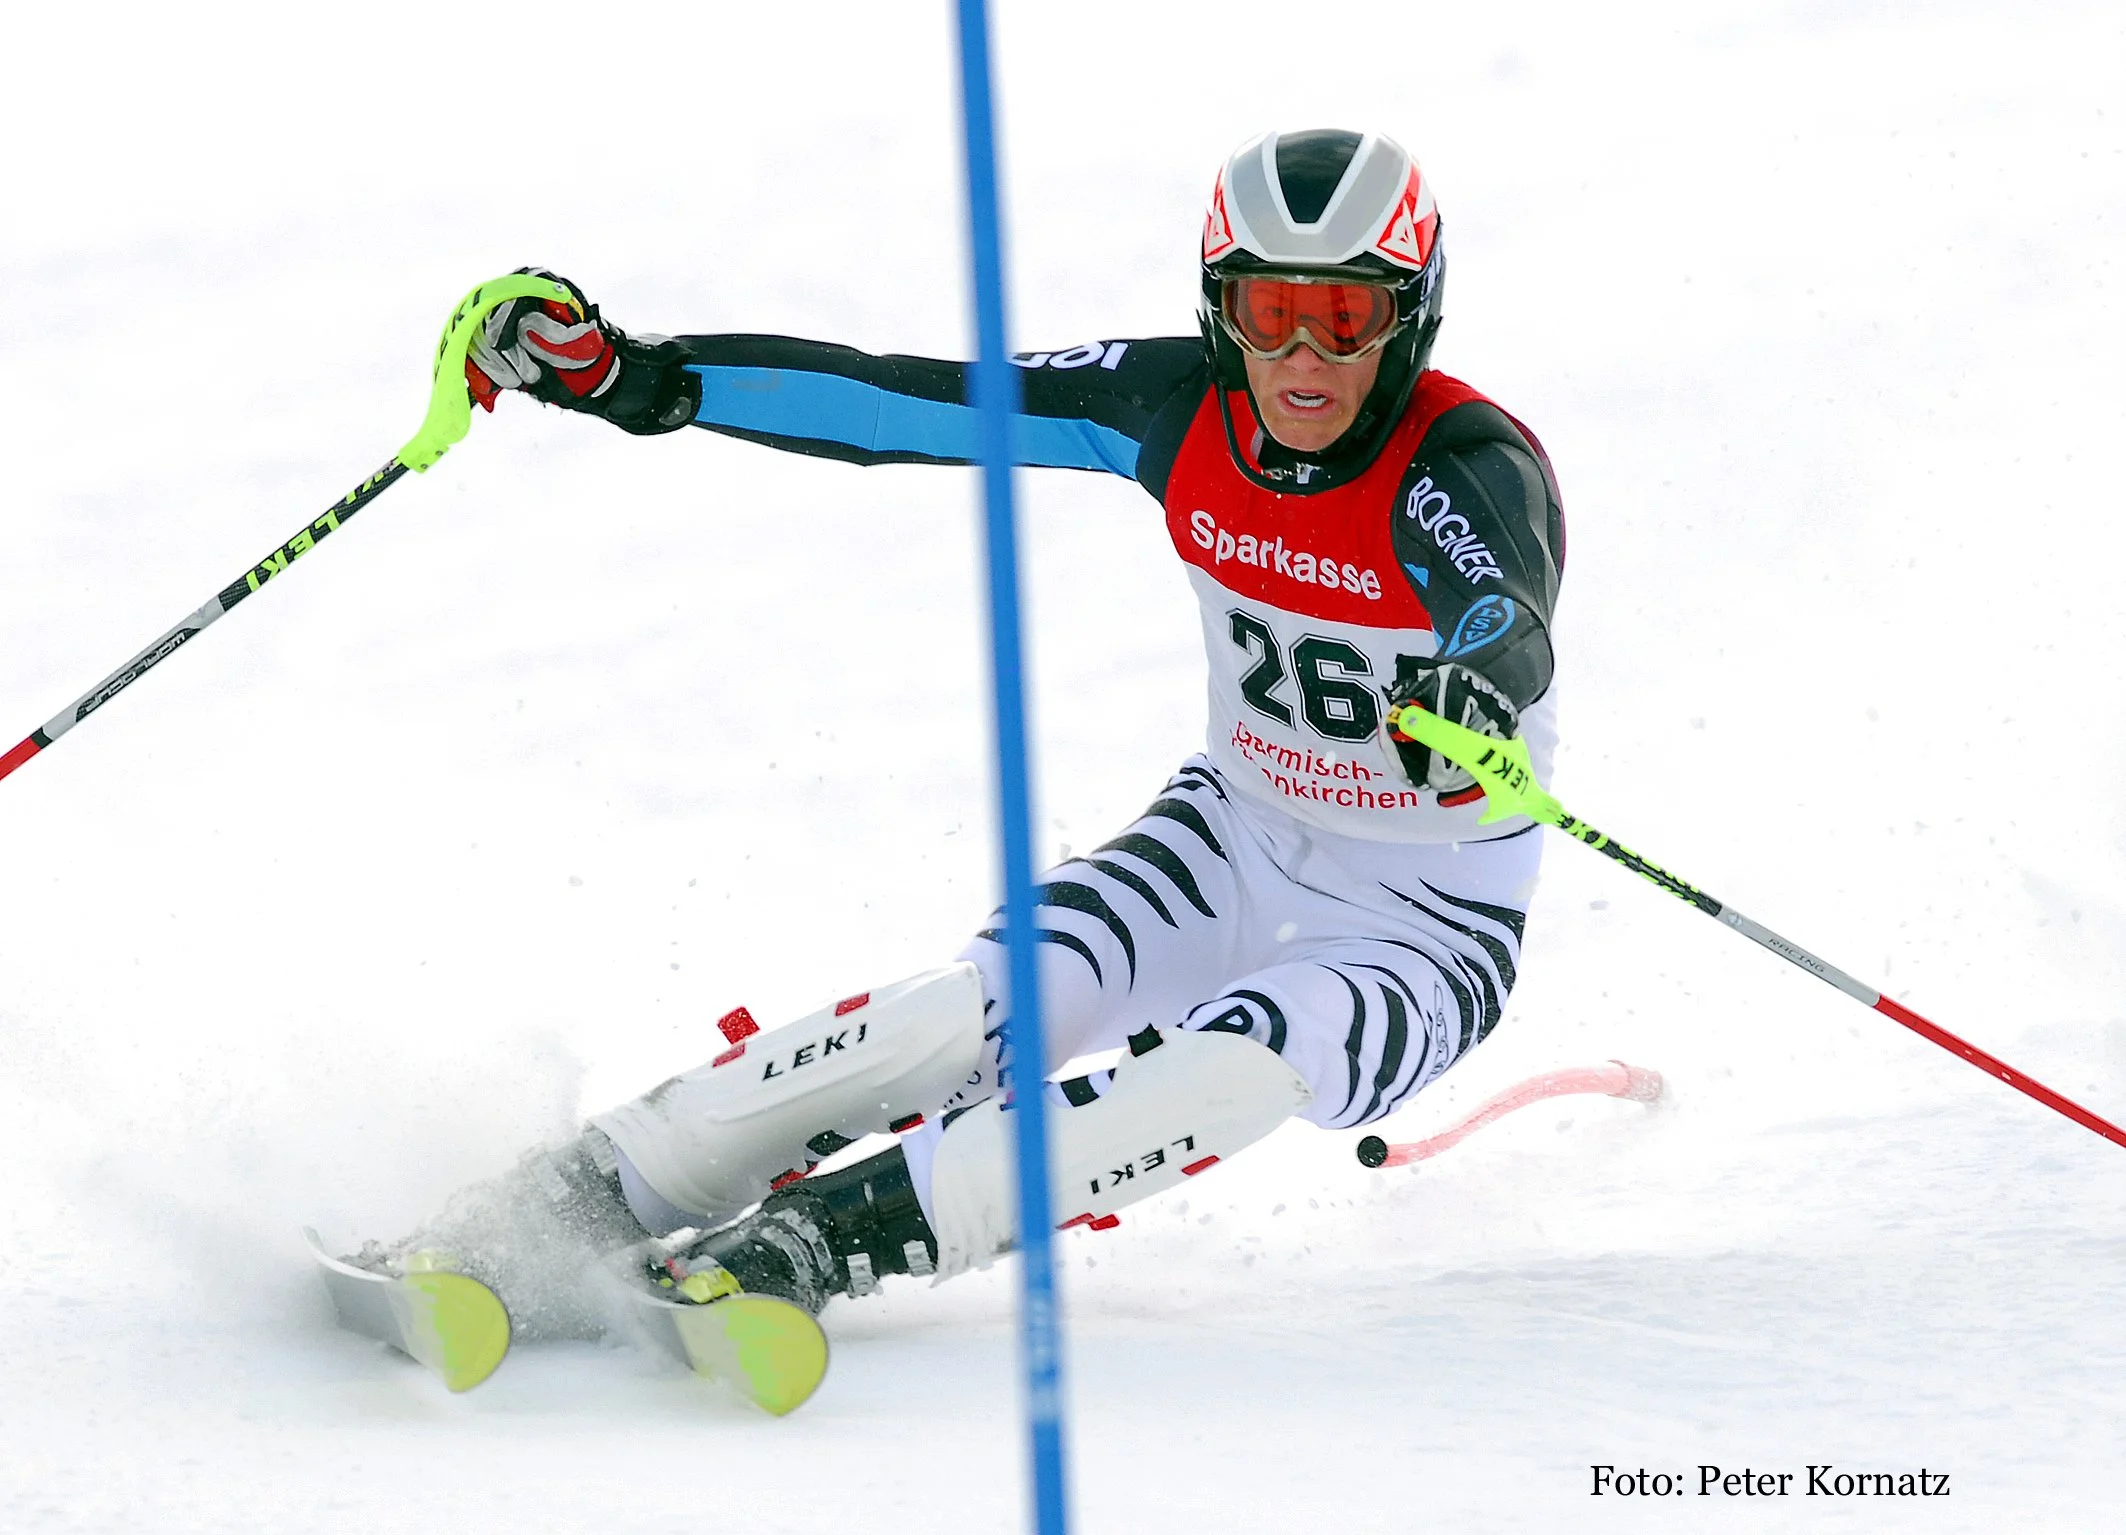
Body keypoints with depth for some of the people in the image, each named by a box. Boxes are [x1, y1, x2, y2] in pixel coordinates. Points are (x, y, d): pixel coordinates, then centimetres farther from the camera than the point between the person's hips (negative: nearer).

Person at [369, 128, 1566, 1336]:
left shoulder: (1468, 468, -25)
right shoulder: (1185, 409, -11)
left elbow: (1511, 635, -46)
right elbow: (905, 403, -9)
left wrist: (1478, 702, -71)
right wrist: (637, 379, -15)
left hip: (1428, 921, -4)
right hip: (1235, 840, 4)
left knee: (1232, 1074, -33)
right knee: (971, 1015, -19)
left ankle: (822, 1238, -34)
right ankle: (585, 1199, -14)